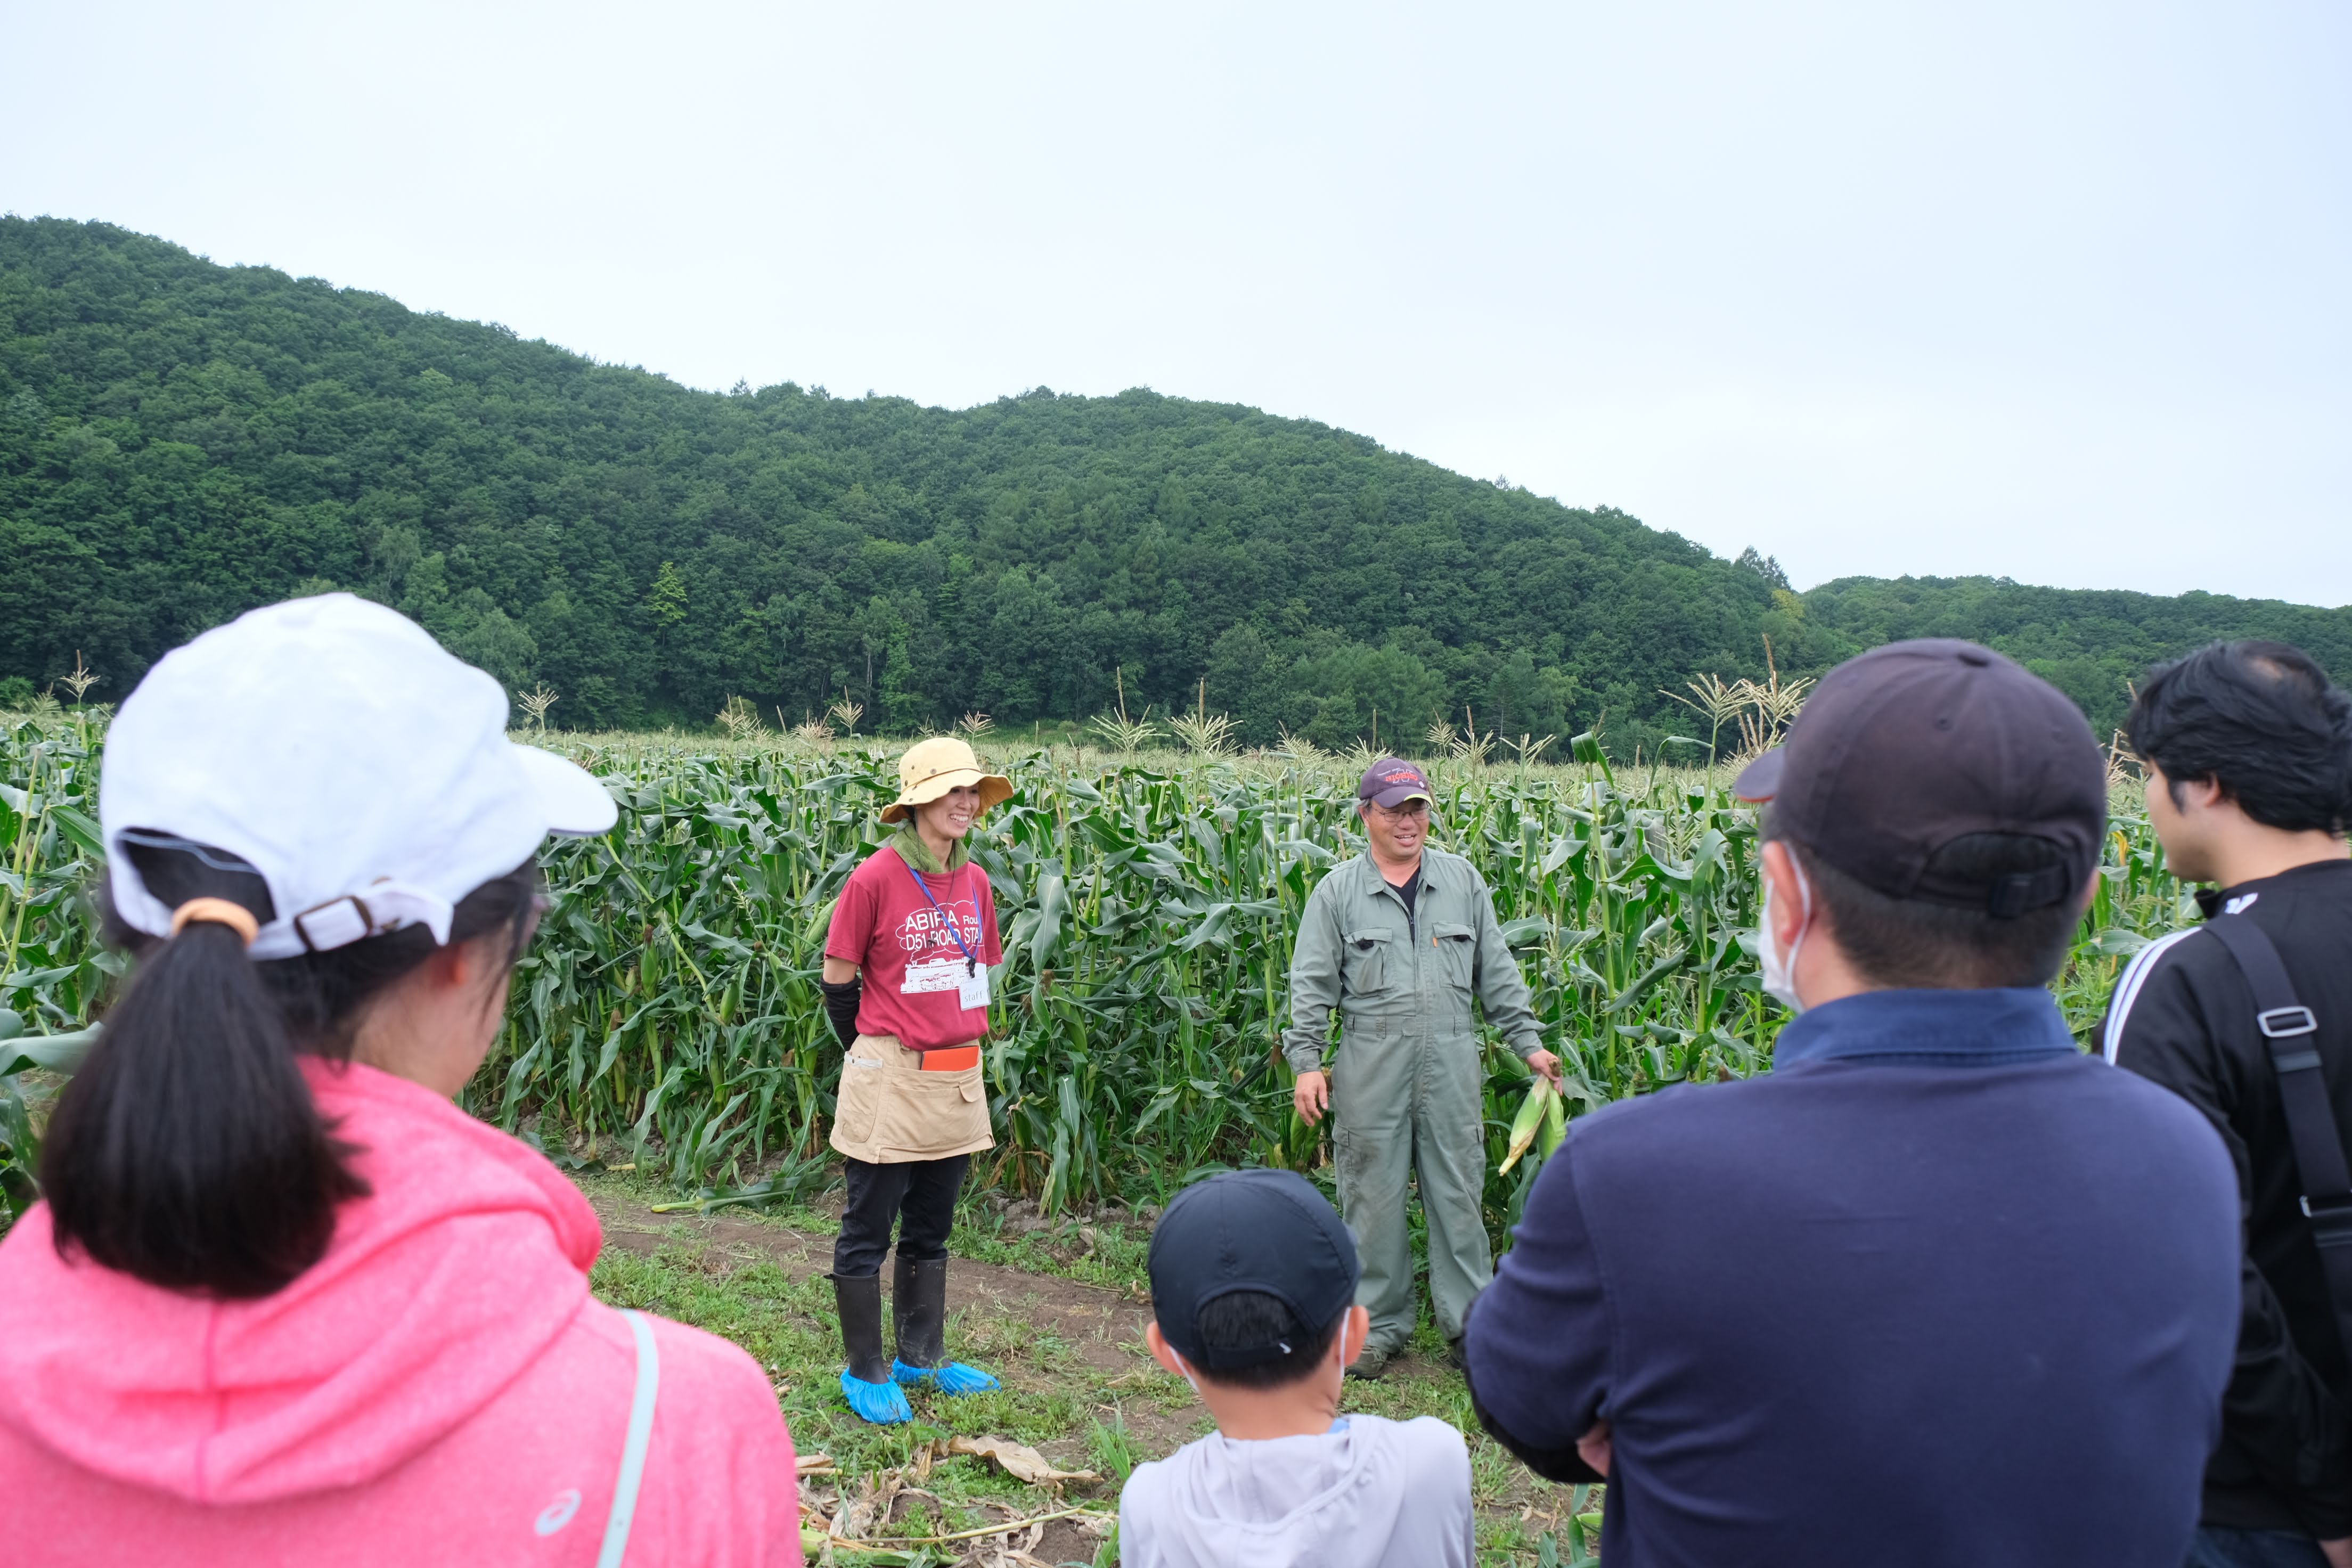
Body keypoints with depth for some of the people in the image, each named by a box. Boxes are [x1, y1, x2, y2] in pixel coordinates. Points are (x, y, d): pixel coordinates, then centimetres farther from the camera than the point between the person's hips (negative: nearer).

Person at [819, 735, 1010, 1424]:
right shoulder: (876, 879, -14)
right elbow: (837, 977, -6)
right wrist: (868, 1053, 0)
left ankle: (921, 1358, 32)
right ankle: (866, 1373, 20)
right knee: (867, 1230, 7)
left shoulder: (974, 882, 5)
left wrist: (962, 1044, 11)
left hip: (958, 1079, 7)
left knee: (930, 1230, 18)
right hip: (890, 1081, -6)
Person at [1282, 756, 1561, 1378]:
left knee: (1459, 1192, 5)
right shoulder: (1338, 891, 3)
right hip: (1371, 1063, -1)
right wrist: (1306, 1061, -6)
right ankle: (1378, 1325, 20)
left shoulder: (1463, 880, 10)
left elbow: (1497, 972, 13)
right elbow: (1312, 983, 2)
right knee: (1373, 1195, 5)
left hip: (1451, 1061, 2)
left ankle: (1470, 1325, 18)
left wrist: (1527, 1041, 9)